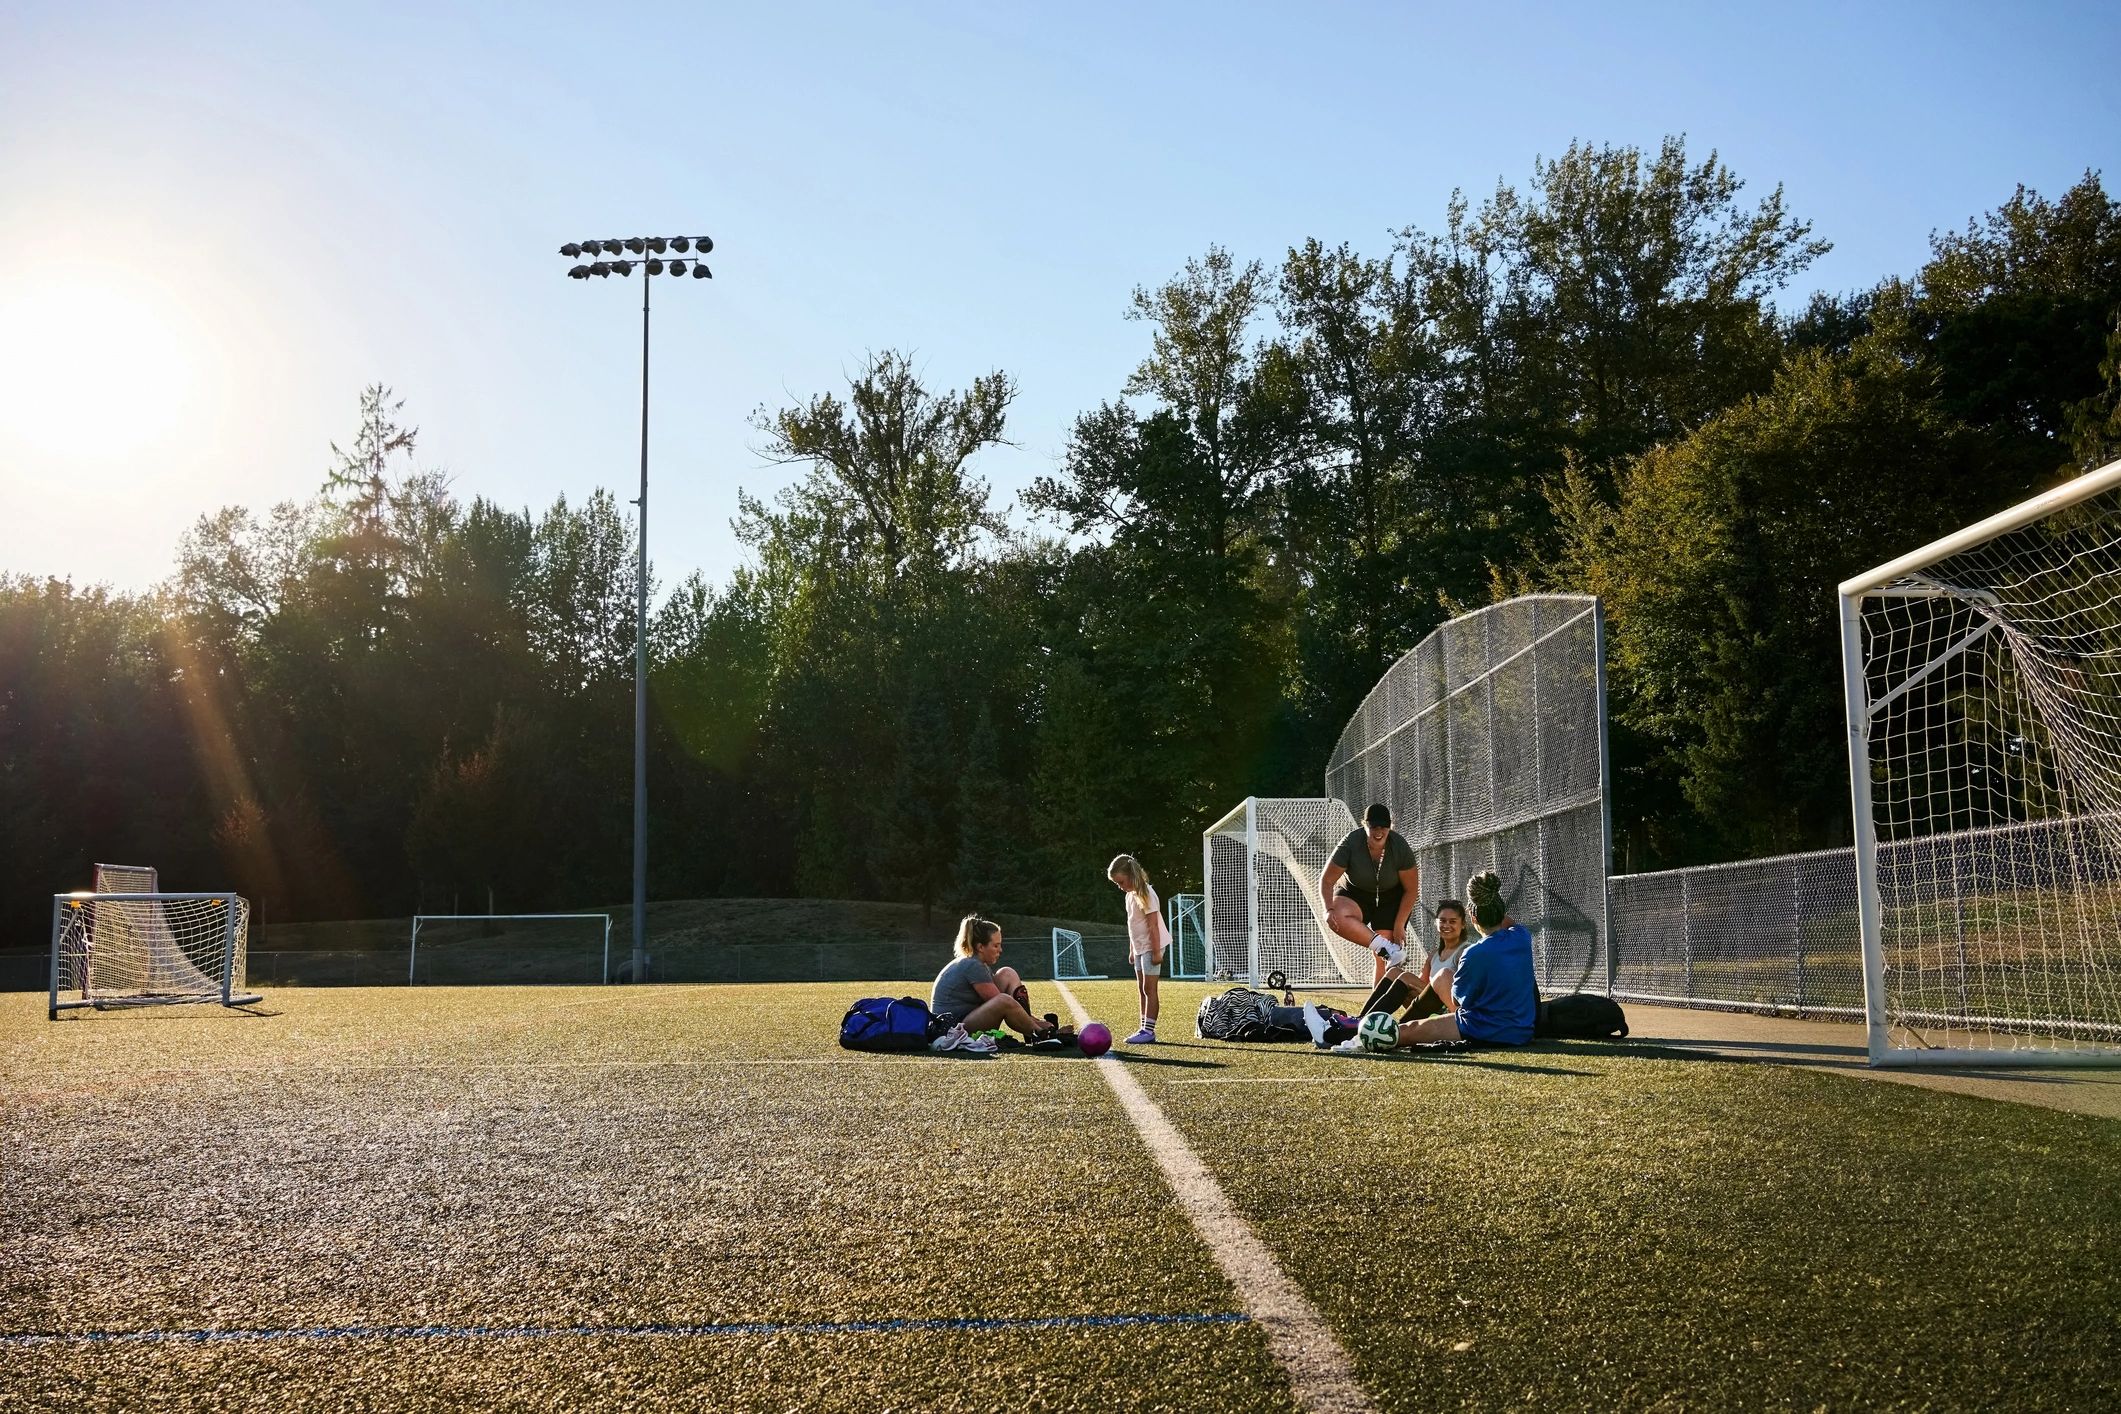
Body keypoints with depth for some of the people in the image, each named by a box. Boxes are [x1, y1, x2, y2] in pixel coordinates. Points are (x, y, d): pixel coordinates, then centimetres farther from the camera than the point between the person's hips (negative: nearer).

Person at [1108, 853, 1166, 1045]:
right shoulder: (1130, 895, 11)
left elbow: (1153, 924, -20)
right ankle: (1144, 1029, 14)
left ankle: (1149, 1031, -8)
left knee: (1149, 988, -9)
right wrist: (1132, 950, 19)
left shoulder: (1145, 894, -17)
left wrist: (1156, 951, -21)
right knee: (1141, 990, 10)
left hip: (1152, 947, -10)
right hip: (1140, 948, 10)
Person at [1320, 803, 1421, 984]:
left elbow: (1411, 890, -9)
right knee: (1339, 918, -36)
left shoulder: (1400, 847, -20)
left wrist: (1399, 925, -12)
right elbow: (1326, 881, -16)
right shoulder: (1351, 843, -23)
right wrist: (1329, 909, -32)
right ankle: (1387, 948, -38)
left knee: (1383, 960, -13)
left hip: (1391, 899, 0)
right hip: (1355, 894, 0)